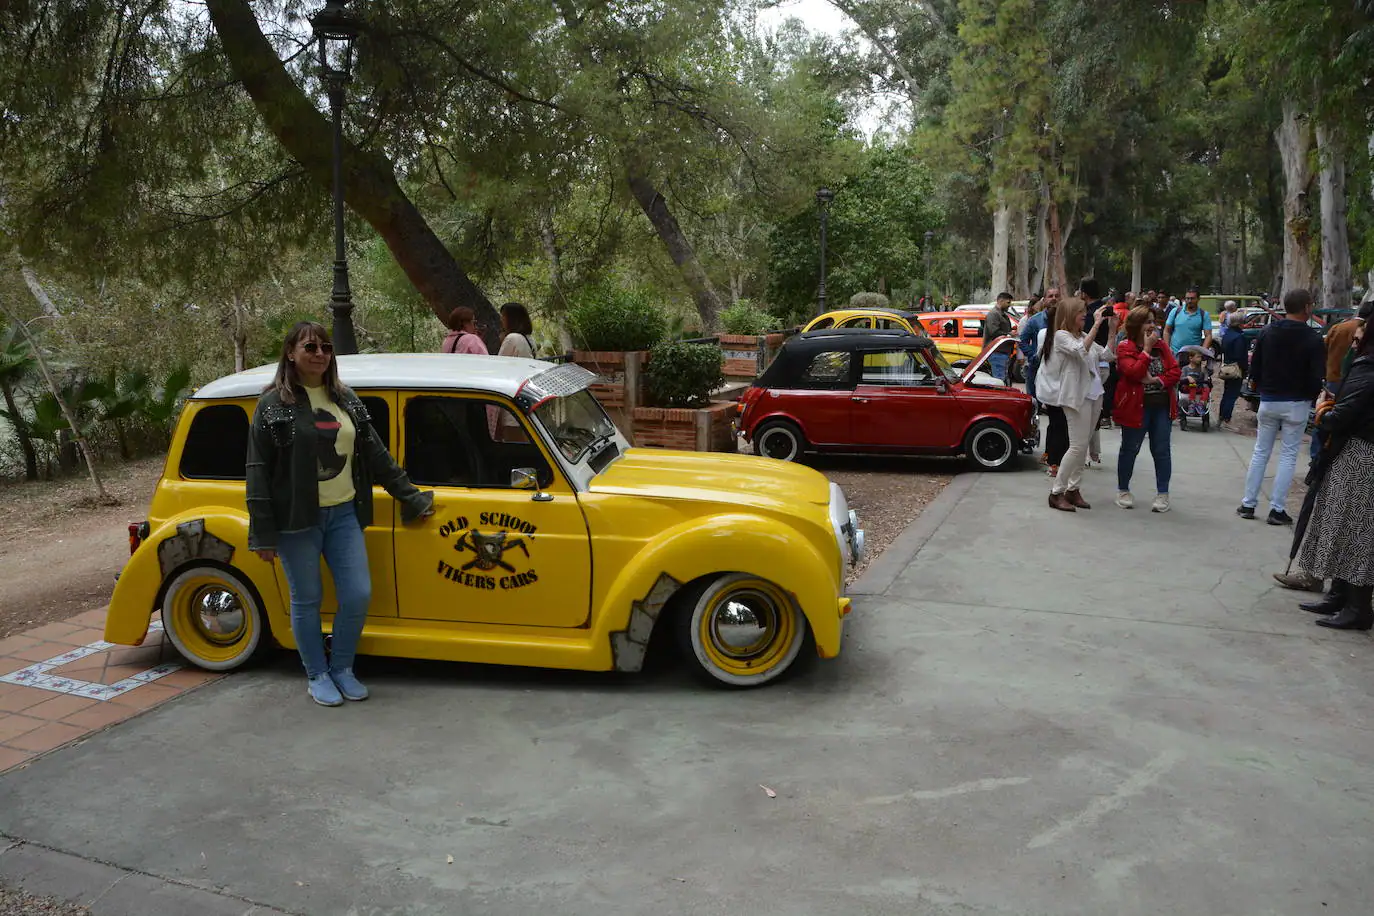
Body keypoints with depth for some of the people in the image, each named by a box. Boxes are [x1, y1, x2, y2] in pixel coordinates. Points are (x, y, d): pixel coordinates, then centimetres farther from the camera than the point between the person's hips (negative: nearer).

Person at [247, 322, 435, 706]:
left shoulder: (346, 400, 10)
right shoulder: (274, 405, -3)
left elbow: (376, 455, 14)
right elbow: (258, 471, -5)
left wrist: (412, 497, 13)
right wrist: (263, 534, -9)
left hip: (344, 514, 4)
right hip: (297, 521, -4)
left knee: (358, 595, 2)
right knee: (307, 600, 6)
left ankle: (342, 668, 22)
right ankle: (317, 675, 24)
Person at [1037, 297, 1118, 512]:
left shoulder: (1084, 335, 15)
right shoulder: (1061, 336, -9)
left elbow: (1109, 355, 12)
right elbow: (1081, 350, -27)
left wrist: (1112, 329, 5)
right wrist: (1097, 324, -26)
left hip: (1093, 394, 9)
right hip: (1076, 395, -9)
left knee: (1083, 445, 11)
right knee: (1078, 446, -10)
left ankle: (1073, 490, 18)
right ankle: (1056, 493, -3)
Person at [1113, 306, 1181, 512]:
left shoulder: (1161, 345, 9)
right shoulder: (1125, 348, -6)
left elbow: (1175, 371, 2)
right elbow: (1134, 372, -21)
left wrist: (1156, 380, -14)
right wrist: (1147, 349, -16)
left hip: (1161, 406, 4)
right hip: (1136, 406, -4)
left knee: (1161, 450, 5)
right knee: (1130, 449, 7)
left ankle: (1162, 494, 14)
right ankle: (1123, 491, 22)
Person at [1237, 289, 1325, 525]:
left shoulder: (1267, 332, 0)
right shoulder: (1313, 340, -12)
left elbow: (1254, 368, 3)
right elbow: (1317, 377, -12)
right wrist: (1312, 398, 6)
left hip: (1268, 401, 4)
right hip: (1296, 404, -4)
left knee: (1260, 452, 12)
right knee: (1289, 455, 4)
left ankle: (1248, 504, 13)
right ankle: (1277, 509, 4)